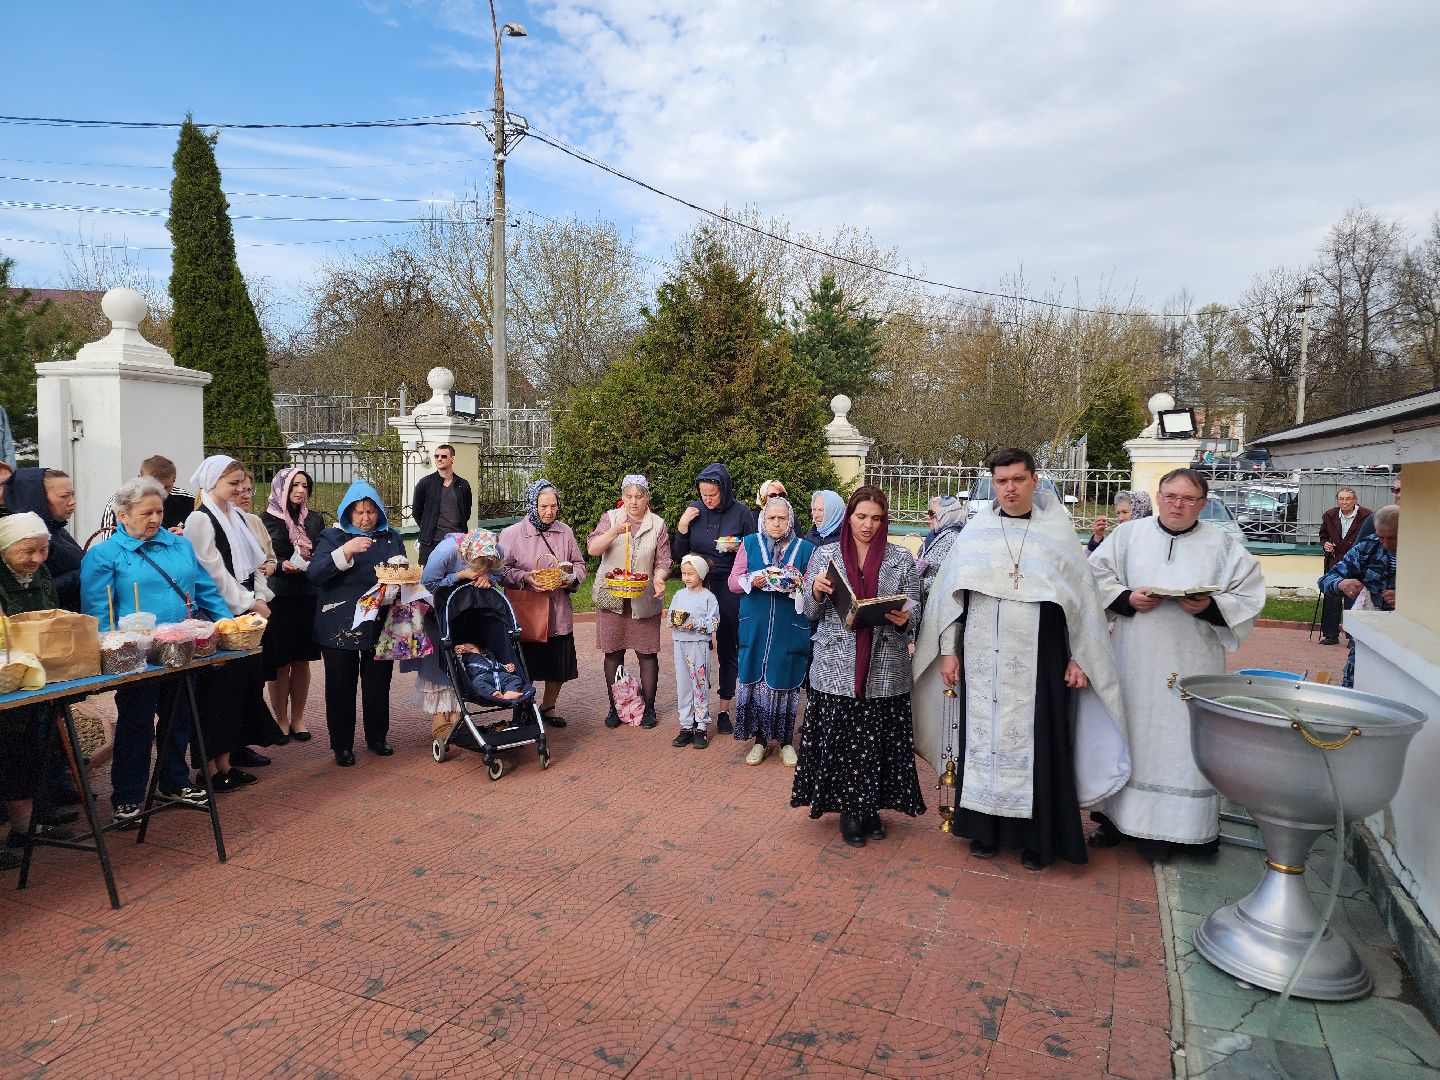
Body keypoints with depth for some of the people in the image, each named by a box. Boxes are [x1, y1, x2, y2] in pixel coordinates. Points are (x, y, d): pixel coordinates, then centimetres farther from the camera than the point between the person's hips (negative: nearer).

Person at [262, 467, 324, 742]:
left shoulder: (314, 520, 11)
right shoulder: (266, 520, -1)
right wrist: (282, 564, -20)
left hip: (309, 598, 4)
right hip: (277, 598, -3)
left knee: (302, 661, 8)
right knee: (280, 663, 2)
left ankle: (297, 719, 20)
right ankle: (281, 721, 15)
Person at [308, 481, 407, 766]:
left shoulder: (391, 537, 9)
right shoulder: (333, 537, -1)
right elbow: (314, 574, -14)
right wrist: (345, 552, -27)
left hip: (380, 624, 3)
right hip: (340, 627, -3)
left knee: (378, 683, 11)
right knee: (341, 686, 4)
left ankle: (377, 738, 26)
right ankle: (342, 745, 16)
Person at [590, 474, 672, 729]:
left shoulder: (657, 524, 3)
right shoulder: (611, 518, 2)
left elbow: (663, 561, 2)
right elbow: (592, 549, -9)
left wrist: (659, 579, -19)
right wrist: (614, 531, -25)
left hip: (644, 600, 0)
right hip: (611, 598, 0)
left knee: (647, 653, 3)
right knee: (613, 653, 7)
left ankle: (649, 708, 16)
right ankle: (614, 707, 19)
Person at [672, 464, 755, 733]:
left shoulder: (741, 513, -6)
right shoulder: (694, 510, 0)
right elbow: (679, 555, 5)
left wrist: (738, 547, -19)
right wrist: (682, 526, -10)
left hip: (729, 589, -2)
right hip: (698, 586, 2)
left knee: (727, 648, 6)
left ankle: (724, 710, 17)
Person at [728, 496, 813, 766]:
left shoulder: (805, 548, 4)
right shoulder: (750, 544, 6)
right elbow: (733, 581, 6)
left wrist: (799, 584, -16)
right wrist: (751, 580, -15)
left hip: (790, 629, -1)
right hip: (755, 628, 1)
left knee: (785, 682, 4)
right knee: (755, 680, 4)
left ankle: (786, 741, 21)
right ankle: (760, 739, 19)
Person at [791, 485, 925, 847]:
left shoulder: (901, 559, 5)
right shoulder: (825, 555, 4)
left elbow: (913, 611, 7)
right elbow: (812, 613, 6)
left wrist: (903, 620, -15)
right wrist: (815, 591, -14)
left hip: (884, 669, 1)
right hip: (836, 668, 0)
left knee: (879, 741, 5)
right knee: (839, 740, 2)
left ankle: (872, 806, 26)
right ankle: (848, 810, 21)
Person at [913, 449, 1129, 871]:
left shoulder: (1057, 532, 2)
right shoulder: (975, 533, 4)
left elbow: (1082, 597, 4)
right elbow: (950, 594, 6)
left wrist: (1080, 658, 0)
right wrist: (948, 650, 4)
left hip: (1038, 658, -1)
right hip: (982, 658, 1)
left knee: (1037, 743, 4)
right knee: (983, 737, 7)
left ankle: (1036, 837, 18)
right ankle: (985, 828, 21)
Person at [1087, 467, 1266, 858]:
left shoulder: (1223, 546, 4)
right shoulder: (1128, 535, 6)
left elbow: (1249, 599, 2)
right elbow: (1097, 577, 5)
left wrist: (1210, 607, -16)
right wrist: (1127, 599, -12)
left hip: (1192, 663, -1)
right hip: (1134, 662, 1)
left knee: (1183, 738, 1)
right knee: (1128, 733, 7)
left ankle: (1168, 826, 12)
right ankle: (1117, 815, 19)